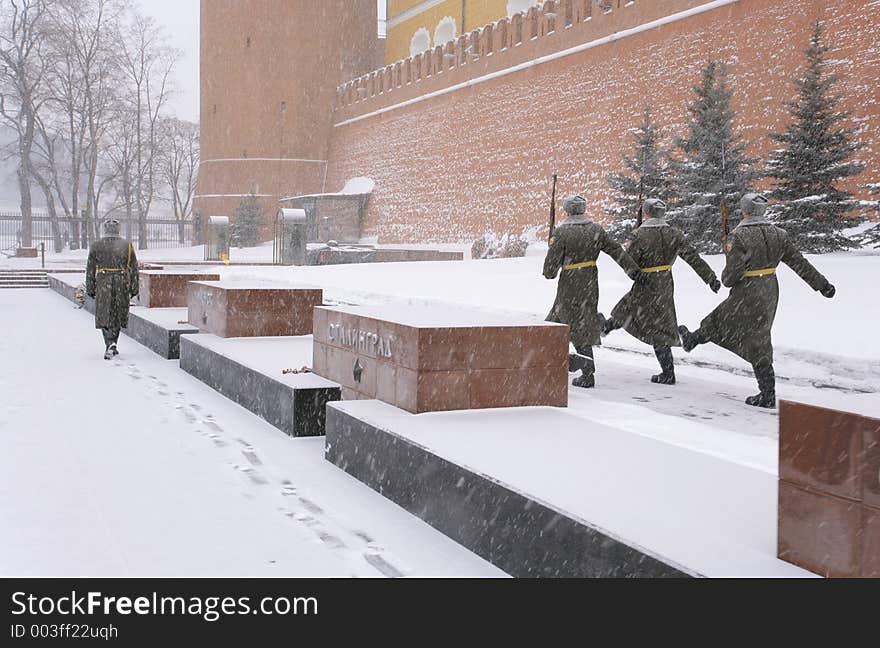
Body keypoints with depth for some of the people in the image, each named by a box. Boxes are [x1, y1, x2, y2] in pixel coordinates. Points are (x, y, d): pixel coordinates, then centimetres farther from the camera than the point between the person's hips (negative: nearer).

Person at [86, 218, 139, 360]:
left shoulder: (96, 246, 1)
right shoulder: (127, 245, 2)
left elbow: (90, 269, 2)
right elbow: (134, 268, 2)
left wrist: (90, 289, 9)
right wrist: (134, 289, 8)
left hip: (103, 285, -1)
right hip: (122, 284, 1)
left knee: (104, 315, 6)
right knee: (118, 315, 13)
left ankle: (110, 344, -12)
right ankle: (113, 346, 16)